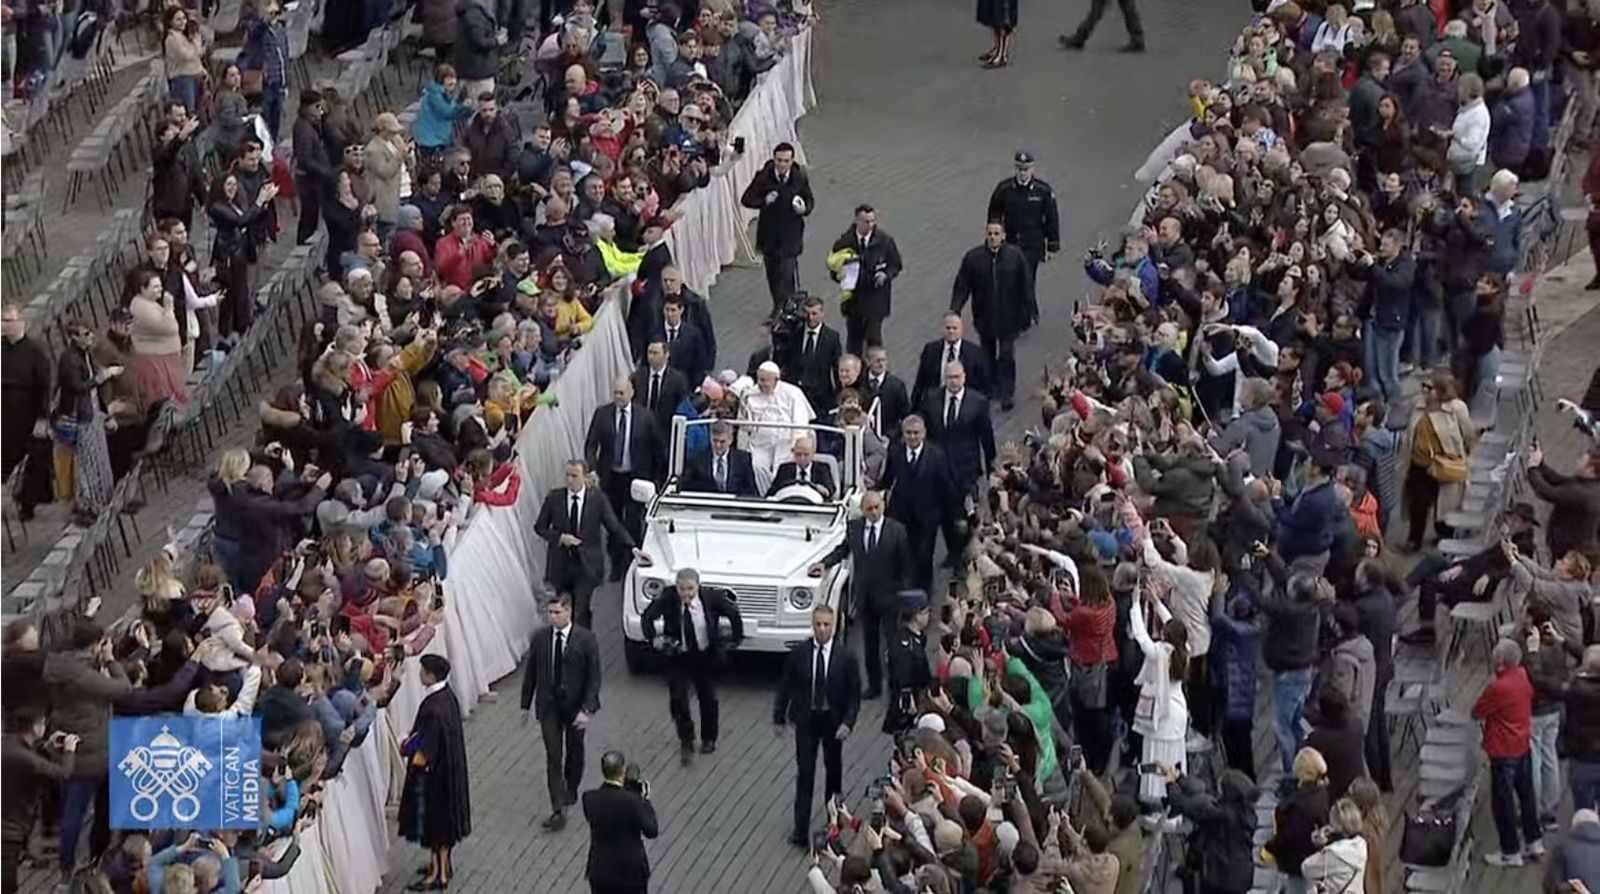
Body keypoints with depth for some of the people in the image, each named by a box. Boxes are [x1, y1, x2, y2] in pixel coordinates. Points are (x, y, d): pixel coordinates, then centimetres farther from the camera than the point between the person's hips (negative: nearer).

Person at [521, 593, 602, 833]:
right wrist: (526, 704, 8)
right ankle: (558, 810, -7)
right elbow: (531, 673, 4)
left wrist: (588, 709, -20)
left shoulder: (585, 639, -15)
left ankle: (570, 791, 44)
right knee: (553, 757, -5)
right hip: (548, 706, 1)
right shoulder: (540, 638, -6)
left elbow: (594, 676, -13)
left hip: (575, 705, -1)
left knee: (574, 751, 19)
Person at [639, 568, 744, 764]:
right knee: (678, 699, -11)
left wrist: (734, 639, -5)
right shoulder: (667, 600, -20)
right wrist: (654, 638, -16)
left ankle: (708, 739, 39)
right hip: (678, 657, -1)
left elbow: (734, 613, -3)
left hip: (706, 657, 1)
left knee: (708, 698, 16)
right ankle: (686, 742, 5)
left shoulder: (711, 598, -20)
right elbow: (647, 617, -4)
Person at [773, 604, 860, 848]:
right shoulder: (798, 654, -8)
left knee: (833, 770, 16)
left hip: (833, 721, 0)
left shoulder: (845, 658, -10)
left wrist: (848, 722, -18)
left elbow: (854, 694, -6)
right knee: (805, 773, -4)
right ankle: (801, 829, -4)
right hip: (806, 719, 0)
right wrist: (780, 717, 1)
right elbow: (785, 686, 1)